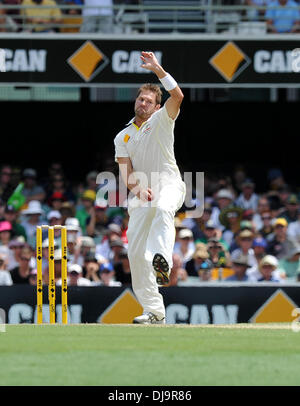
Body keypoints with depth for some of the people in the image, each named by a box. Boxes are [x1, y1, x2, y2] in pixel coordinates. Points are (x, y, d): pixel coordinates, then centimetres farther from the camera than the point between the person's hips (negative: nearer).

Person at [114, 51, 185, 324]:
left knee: (163, 209, -41)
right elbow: (126, 172, 4)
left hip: (168, 184, -5)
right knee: (136, 253, -4)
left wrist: (157, 69, -18)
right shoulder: (123, 138, 16)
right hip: (140, 195, 5)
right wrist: (138, 188, -16)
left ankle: (162, 261, -64)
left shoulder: (162, 121, 6)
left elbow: (177, 96, -13)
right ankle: (154, 312, 3)